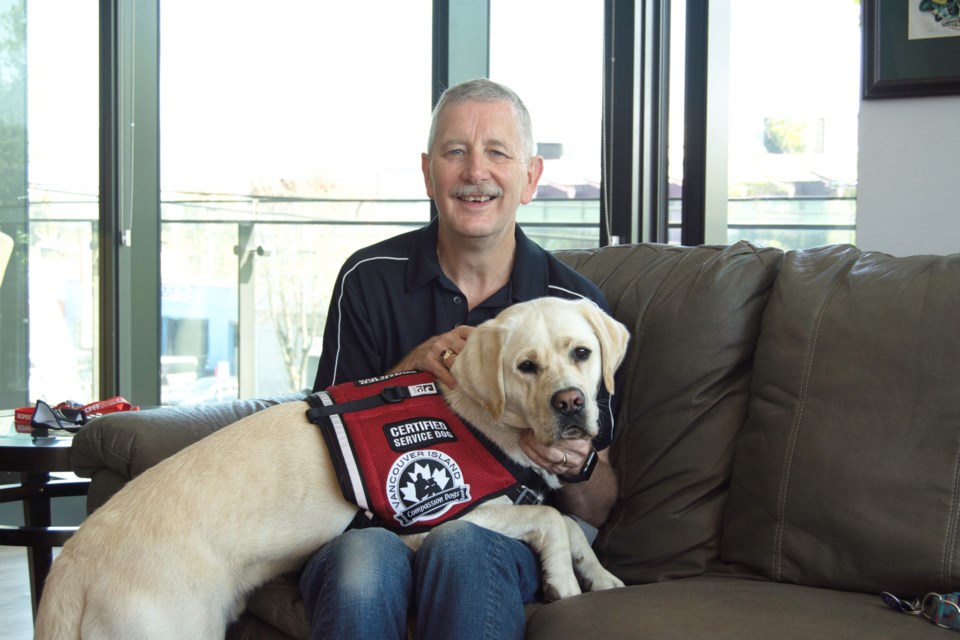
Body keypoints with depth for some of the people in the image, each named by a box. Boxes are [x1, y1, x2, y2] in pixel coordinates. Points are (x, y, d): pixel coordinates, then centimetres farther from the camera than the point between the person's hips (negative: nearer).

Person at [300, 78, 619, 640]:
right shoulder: (370, 280, 4)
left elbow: (597, 512, 9)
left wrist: (576, 468, -16)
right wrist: (408, 371, -10)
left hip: (509, 537, 0)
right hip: (378, 524, 1)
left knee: (460, 546, -36)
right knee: (362, 559, -35)